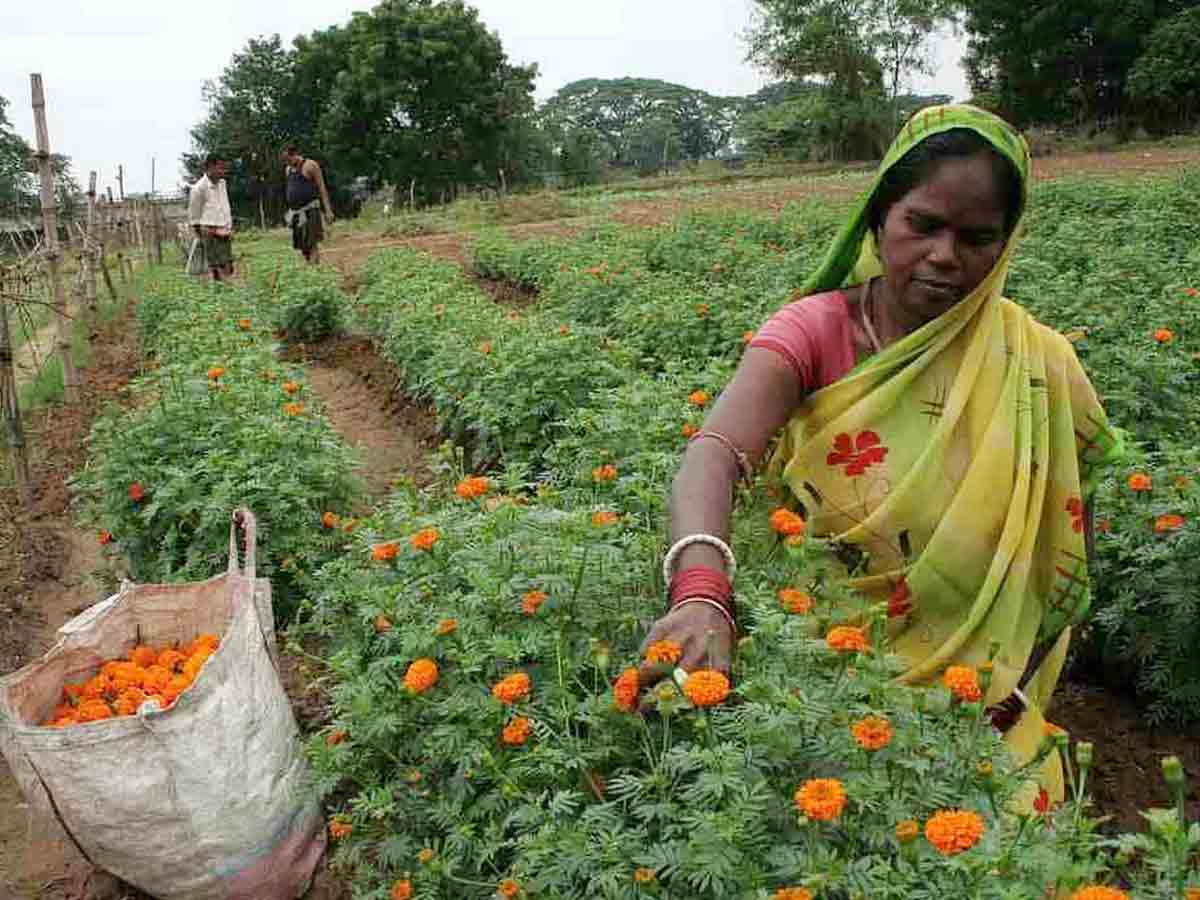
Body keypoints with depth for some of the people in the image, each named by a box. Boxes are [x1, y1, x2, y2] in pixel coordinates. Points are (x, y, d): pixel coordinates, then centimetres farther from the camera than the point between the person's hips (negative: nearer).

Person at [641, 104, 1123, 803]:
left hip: (973, 700, 2)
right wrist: (701, 592, -46)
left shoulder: (1038, 368, -4)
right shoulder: (815, 330, -9)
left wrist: (1008, 690, -11)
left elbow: (1070, 559, 3)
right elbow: (716, 452, -27)